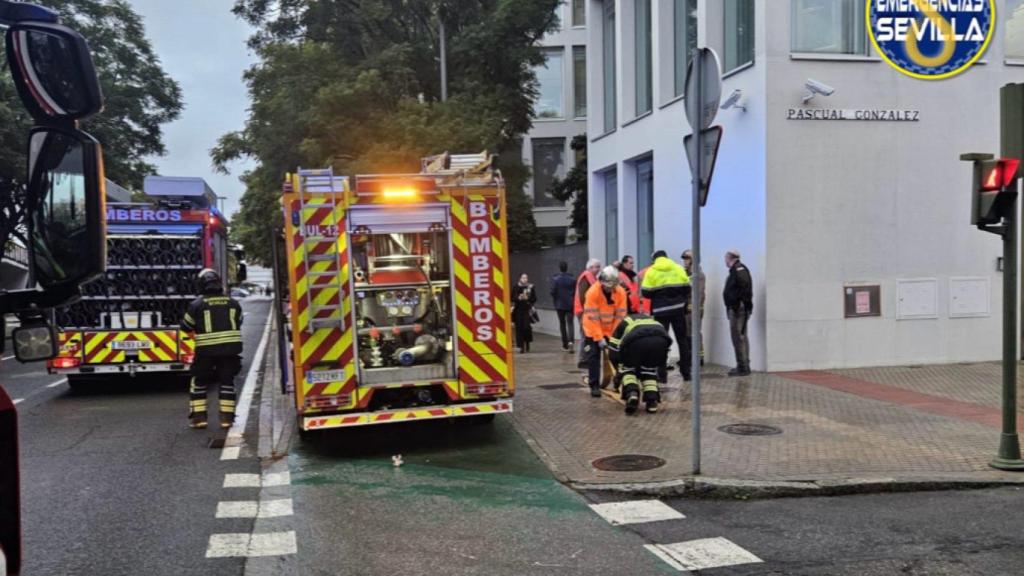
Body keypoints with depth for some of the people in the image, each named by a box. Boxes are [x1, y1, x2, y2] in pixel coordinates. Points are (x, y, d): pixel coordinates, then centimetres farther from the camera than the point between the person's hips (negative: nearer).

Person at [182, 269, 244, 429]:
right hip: (230, 348, 2)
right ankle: (227, 417, 8)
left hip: (206, 350, -2)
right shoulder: (233, 303, 4)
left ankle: (198, 416, 9)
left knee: (199, 382, 12)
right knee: (227, 381, 11)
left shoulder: (197, 305, -5)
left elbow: (185, 326, 4)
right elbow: (238, 323, 17)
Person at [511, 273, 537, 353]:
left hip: (527, 310, -1)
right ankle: (521, 346, 4)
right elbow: (512, 298, 6)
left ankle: (527, 344, 14)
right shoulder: (516, 287, 7)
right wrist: (518, 298, -12)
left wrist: (527, 298, -12)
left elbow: (534, 298, 5)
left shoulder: (531, 287, 5)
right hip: (518, 310, 1)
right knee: (519, 328, -3)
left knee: (527, 327, -9)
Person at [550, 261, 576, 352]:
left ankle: (565, 344, 12)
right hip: (570, 304, 0)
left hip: (560, 304, 0)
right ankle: (570, 341, -22)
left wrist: (555, 301, 7)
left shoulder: (555, 279, -8)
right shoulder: (572, 279, -3)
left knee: (562, 324, 10)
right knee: (570, 323, 1)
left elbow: (553, 292, -9)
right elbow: (575, 292, -3)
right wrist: (573, 300, 12)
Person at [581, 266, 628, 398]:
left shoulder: (621, 292, -16)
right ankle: (594, 386, 0)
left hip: (612, 331, 3)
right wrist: (599, 338, -26)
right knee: (593, 357, -5)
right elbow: (592, 317, -25)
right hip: (593, 330, -3)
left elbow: (620, 316, -12)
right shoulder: (593, 292, -26)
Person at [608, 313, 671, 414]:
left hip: (636, 341, -3)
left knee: (628, 368, 24)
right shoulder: (652, 320, 46)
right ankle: (652, 401, 15)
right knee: (650, 369, 28)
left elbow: (613, 354, 31)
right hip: (660, 339, 3)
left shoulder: (623, 324, 38)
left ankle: (631, 393, 1)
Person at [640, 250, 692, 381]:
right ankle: (686, 372, 14)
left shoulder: (651, 272, -3)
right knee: (682, 340, 12)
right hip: (678, 309, 2)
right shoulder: (678, 268, 2)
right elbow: (687, 288, 1)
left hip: (661, 311, -2)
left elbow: (645, 292, -6)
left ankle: (661, 374, 0)